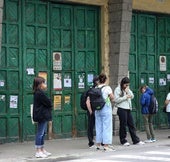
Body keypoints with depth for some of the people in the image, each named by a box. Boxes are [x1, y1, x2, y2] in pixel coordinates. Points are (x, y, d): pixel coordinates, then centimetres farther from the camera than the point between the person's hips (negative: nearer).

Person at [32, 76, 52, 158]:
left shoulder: (38, 93, 15)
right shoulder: (40, 93, -18)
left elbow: (46, 103, 18)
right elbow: (48, 103, -17)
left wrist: (49, 105, 0)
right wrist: (50, 105, 2)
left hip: (42, 115, 11)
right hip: (42, 115, -11)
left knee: (42, 133, 15)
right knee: (40, 133, -6)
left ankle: (42, 150, 22)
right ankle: (38, 151, -3)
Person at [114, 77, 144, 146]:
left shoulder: (127, 89, 18)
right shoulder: (117, 89, -6)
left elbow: (132, 96, 12)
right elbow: (116, 100, -14)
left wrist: (128, 91, -4)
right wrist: (125, 97, -14)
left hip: (128, 109, 7)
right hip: (122, 109, -7)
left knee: (131, 125, 8)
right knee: (123, 125, -2)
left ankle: (136, 140, 11)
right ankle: (123, 141, 7)